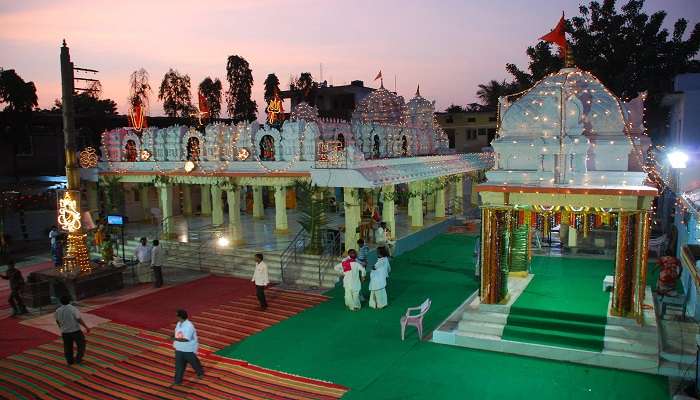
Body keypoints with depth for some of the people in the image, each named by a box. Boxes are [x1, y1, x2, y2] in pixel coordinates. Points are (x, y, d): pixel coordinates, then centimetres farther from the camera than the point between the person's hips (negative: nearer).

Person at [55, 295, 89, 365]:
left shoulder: (58, 311, -5)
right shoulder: (73, 309, -20)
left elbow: (57, 321, 12)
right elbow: (79, 320, -20)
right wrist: (86, 327, -9)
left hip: (65, 332, 4)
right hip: (76, 331, -4)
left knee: (68, 347, 20)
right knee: (81, 344, 19)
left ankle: (70, 361, 32)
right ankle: (78, 358, 17)